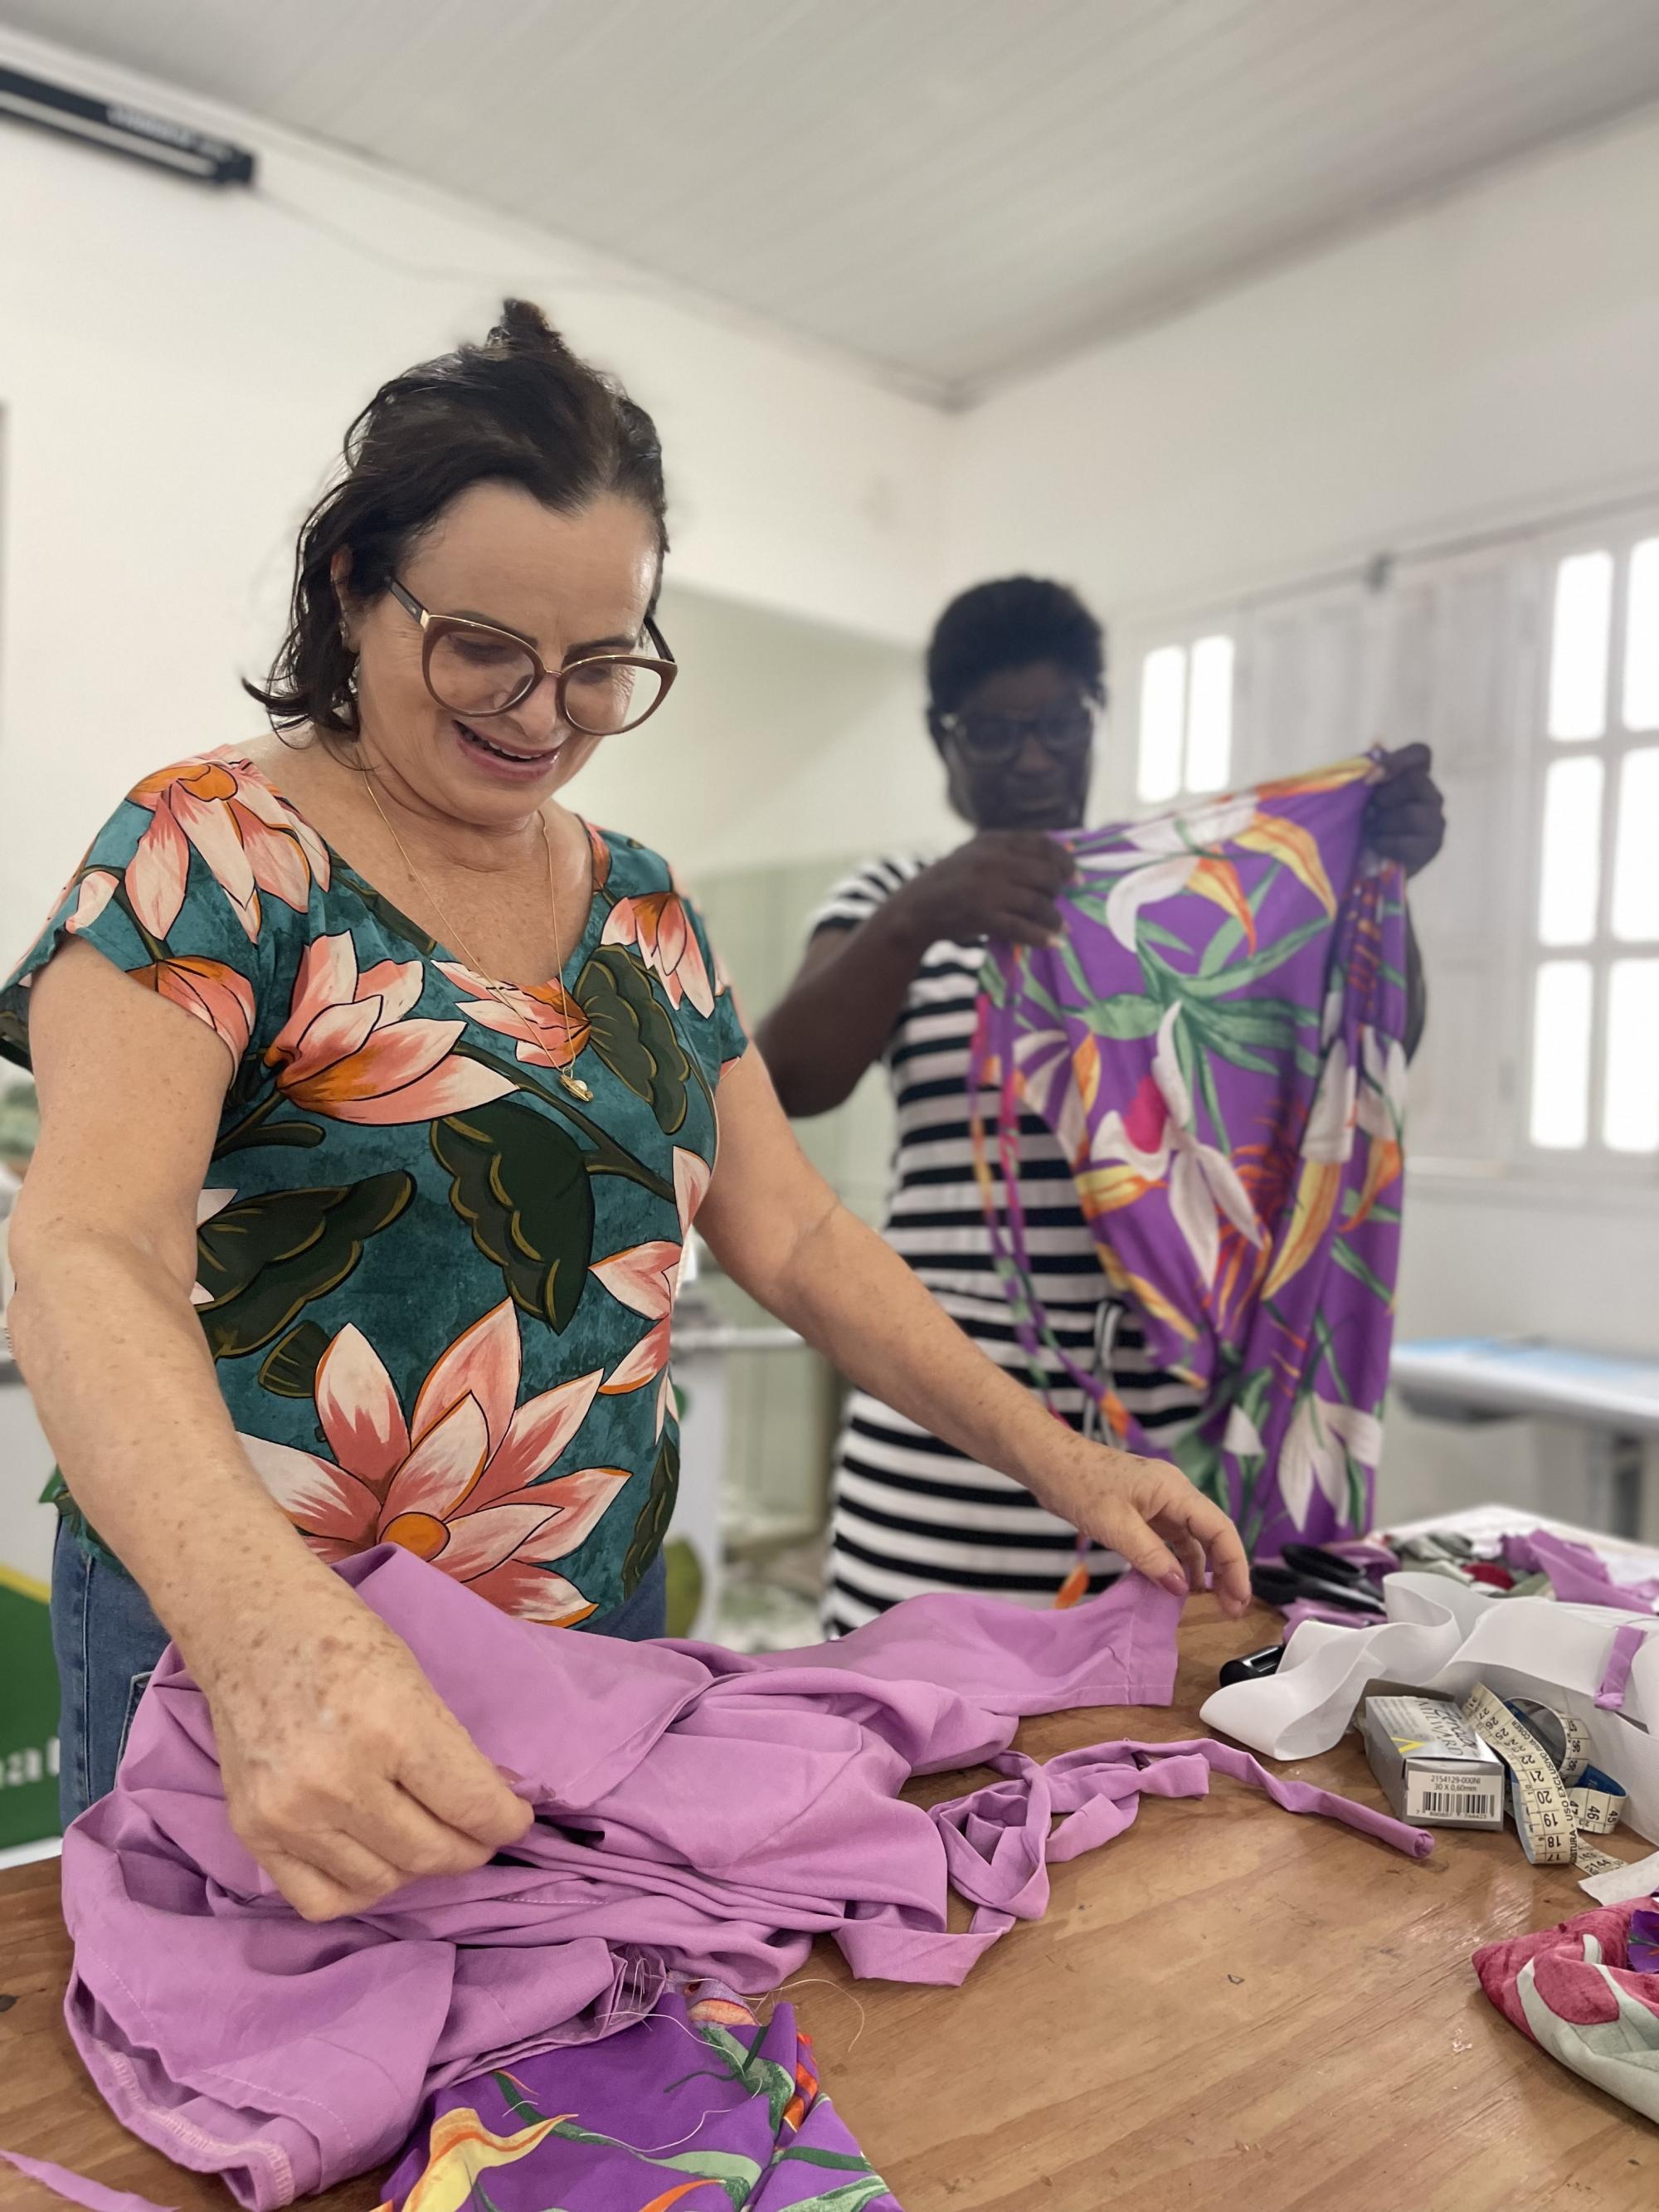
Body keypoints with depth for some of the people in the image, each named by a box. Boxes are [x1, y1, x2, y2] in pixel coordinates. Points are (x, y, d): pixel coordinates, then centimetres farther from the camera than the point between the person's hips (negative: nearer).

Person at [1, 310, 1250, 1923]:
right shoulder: (215, 851, -11)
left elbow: (793, 1239, 8)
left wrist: (1055, 1458, 0)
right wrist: (271, 1640, -42)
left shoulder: (644, 912, 7)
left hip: (601, 1624, 5)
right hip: (246, 1653, -4)